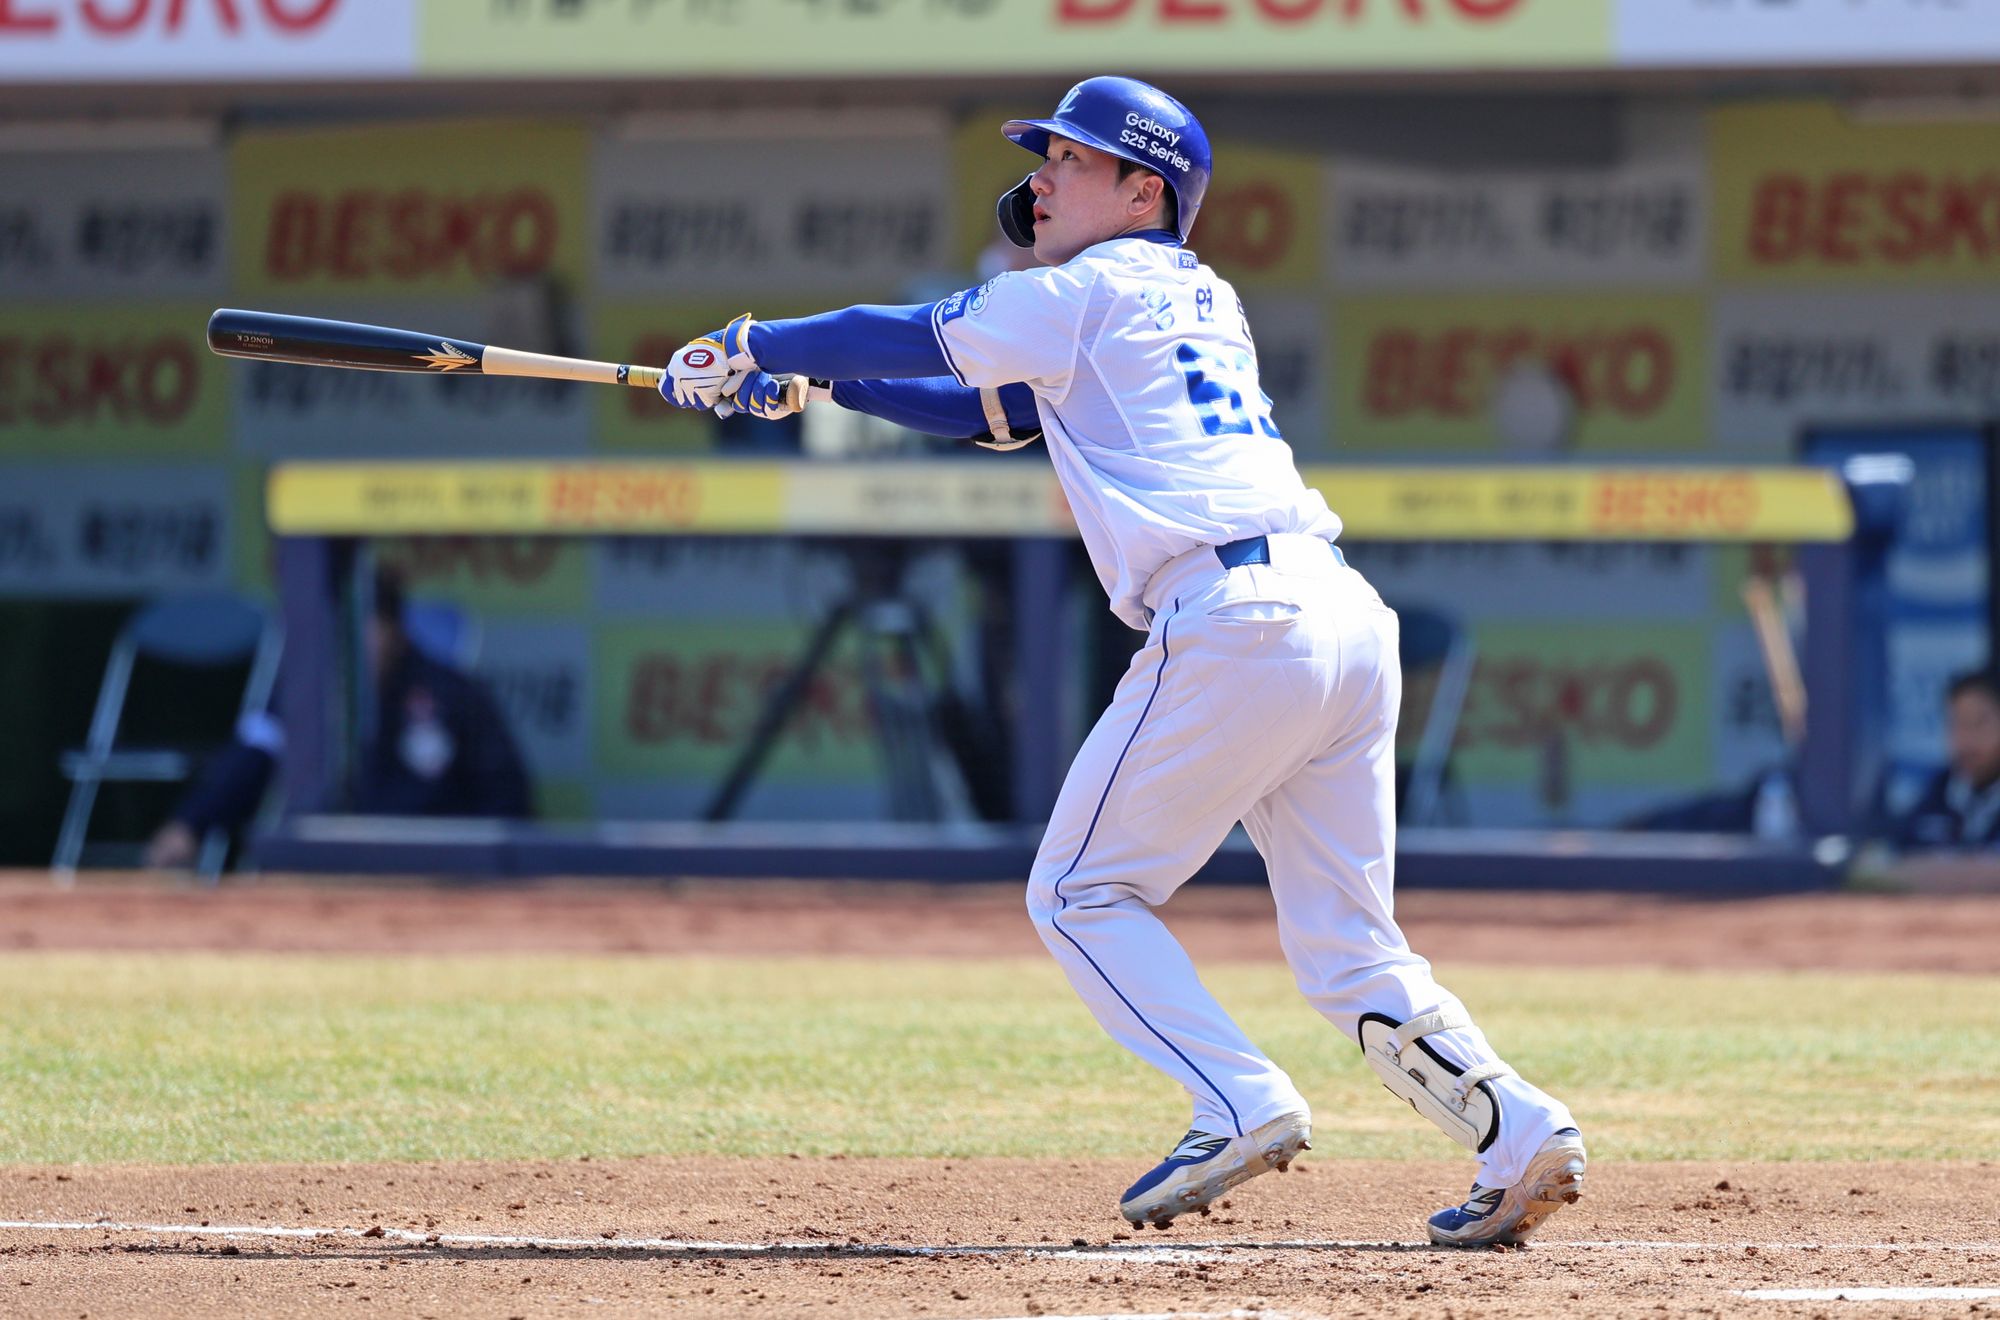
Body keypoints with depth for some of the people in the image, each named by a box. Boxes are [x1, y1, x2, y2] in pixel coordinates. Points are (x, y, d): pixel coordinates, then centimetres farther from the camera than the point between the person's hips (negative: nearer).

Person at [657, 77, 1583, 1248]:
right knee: (1346, 945, 11)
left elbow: (906, 337, 12)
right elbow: (993, 411, 34)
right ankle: (1518, 1130, -5)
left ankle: (1245, 1104, -11)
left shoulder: (1090, 293, 4)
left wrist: (750, 348, 27)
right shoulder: (1203, 304, 29)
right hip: (1352, 622, 8)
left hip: (1234, 620, -8)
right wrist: (804, 385, 30)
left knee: (1082, 896, 4)